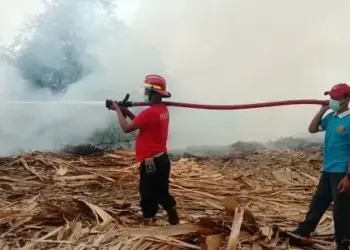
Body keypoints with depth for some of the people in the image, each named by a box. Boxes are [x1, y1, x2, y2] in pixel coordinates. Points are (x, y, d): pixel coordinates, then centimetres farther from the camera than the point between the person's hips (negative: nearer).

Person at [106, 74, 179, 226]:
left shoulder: (150, 112, -21)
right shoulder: (163, 110, 8)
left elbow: (126, 128, -15)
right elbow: (142, 124, 20)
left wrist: (118, 110, -1)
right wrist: (126, 111, 14)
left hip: (151, 163, -9)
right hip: (161, 160, 9)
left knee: (148, 199, 1)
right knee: (162, 195, 20)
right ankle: (175, 224, 30)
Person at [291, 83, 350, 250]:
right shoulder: (331, 117, 8)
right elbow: (312, 129, 15)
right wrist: (322, 110, 4)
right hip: (327, 171, 8)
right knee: (317, 204, 16)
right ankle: (303, 234, 26)